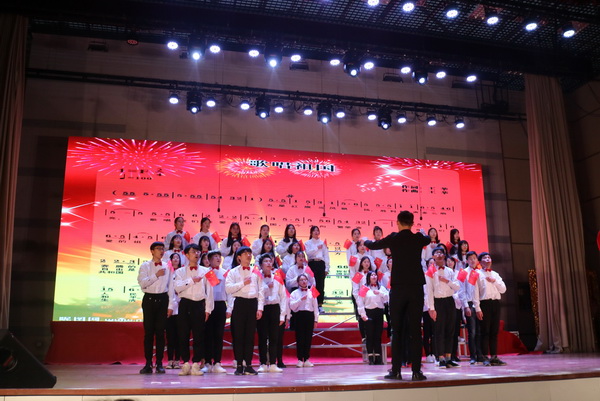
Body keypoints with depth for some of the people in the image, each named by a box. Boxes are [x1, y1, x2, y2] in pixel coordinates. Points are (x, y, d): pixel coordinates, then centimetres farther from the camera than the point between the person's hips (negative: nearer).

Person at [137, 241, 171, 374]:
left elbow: (170, 286, 12)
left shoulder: (167, 267, 9)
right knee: (148, 331, 0)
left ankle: (159, 363, 9)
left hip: (162, 299, 1)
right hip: (149, 299, -1)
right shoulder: (145, 266, 3)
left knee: (160, 332, 2)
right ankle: (148, 364, 7)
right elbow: (142, 283, -10)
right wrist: (156, 275, -15)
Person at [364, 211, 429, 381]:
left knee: (396, 330, 5)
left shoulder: (393, 238, -2)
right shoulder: (419, 238, 3)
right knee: (415, 330, 3)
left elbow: (373, 245, 14)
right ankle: (416, 371, 2)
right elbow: (429, 238, 28)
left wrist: (365, 240, 36)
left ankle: (396, 370, 6)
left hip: (398, 289, -1)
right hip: (416, 288, 1)